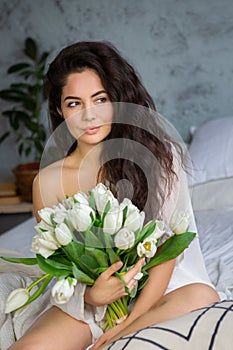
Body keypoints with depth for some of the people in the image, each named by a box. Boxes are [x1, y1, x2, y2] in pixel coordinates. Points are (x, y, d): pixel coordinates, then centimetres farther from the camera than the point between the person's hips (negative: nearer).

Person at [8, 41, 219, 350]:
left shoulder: (160, 156, -9)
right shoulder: (49, 182, -6)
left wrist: (128, 323, -17)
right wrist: (92, 295, -21)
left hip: (154, 288, 0)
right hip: (86, 296, 0)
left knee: (202, 298, -33)